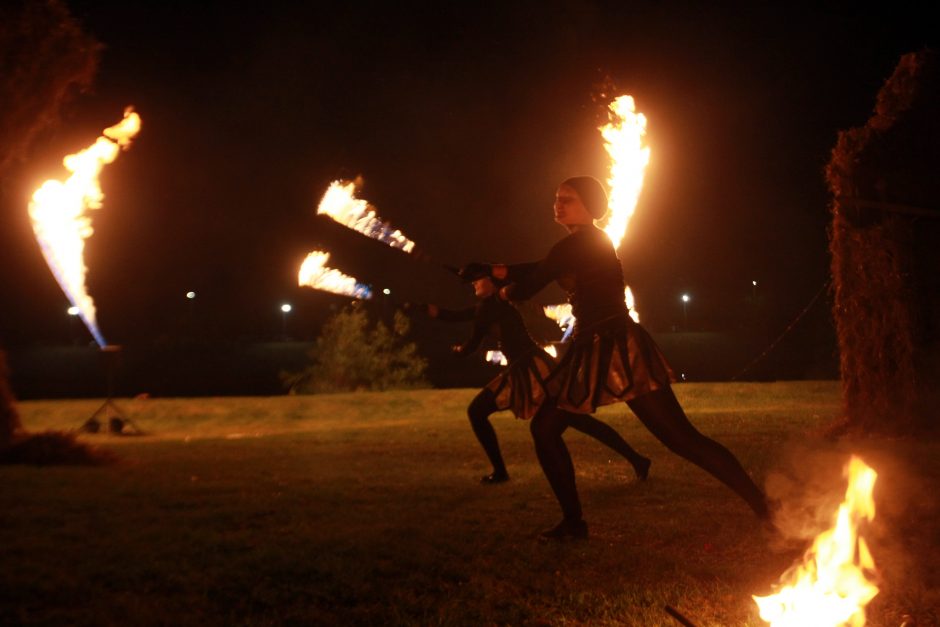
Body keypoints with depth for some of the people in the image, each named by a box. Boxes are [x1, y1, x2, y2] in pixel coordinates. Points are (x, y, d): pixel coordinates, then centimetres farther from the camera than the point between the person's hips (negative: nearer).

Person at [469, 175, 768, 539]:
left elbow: (528, 288, -5)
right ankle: (573, 522, 16)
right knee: (544, 429, 10)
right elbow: (540, 270, 29)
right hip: (592, 352, 10)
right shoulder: (589, 243, 19)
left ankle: (764, 509, -10)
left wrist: (505, 292, 16)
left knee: (681, 439, -11)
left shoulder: (578, 244, -10)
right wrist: (494, 271, 25)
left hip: (617, 350, -10)